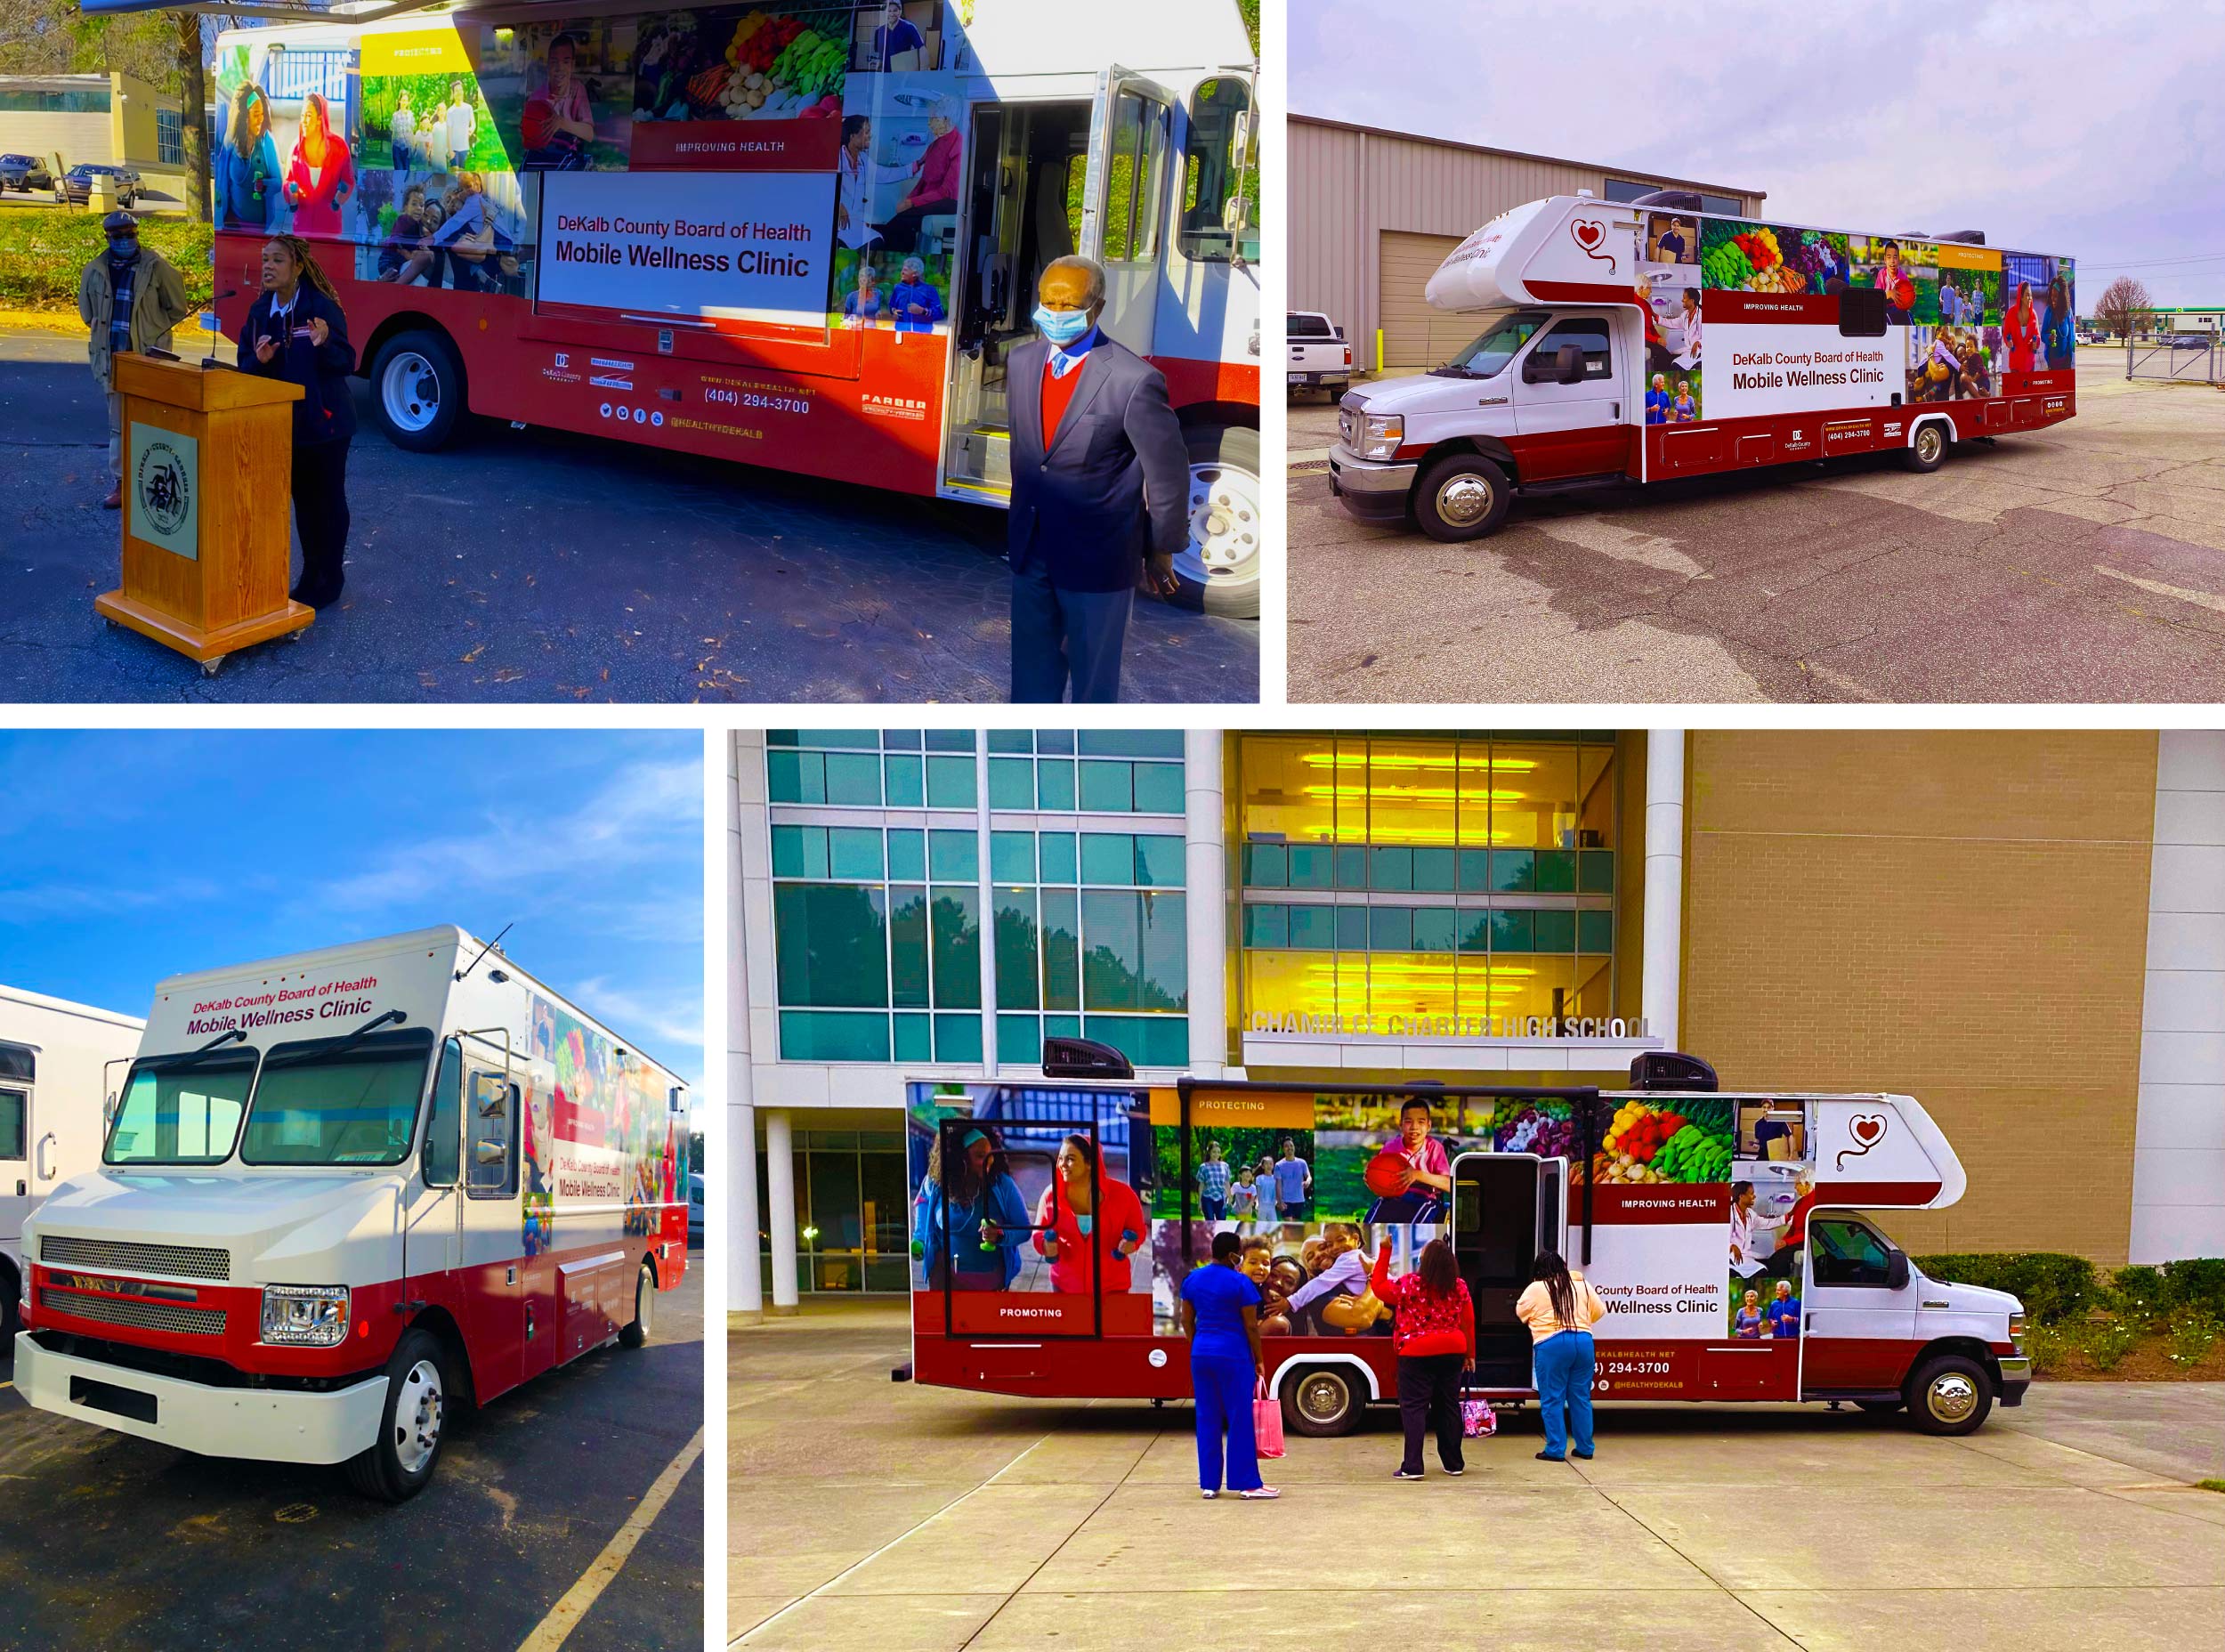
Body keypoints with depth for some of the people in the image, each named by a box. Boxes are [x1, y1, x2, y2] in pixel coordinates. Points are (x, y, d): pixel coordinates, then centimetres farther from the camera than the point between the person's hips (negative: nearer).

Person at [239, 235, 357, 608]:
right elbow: (246, 367, 7)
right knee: (302, 500, 14)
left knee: (328, 501, 4)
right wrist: (259, 360, -15)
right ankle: (310, 576, 25)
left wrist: (324, 345, -34)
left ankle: (329, 582, 13)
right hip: (285, 421, 6)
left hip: (324, 421, -6)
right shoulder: (259, 311, 5)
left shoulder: (321, 307, -13)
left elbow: (347, 363, -15)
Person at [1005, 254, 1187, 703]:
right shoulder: (1020, 362, -1)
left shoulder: (1135, 380, -18)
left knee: (1094, 677, 11)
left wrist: (1161, 550, 0)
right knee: (1031, 671, 17)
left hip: (1097, 560, -5)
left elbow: (1168, 473, -9)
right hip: (1028, 550, 5)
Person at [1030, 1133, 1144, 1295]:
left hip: (1111, 1286, -2)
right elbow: (1039, 1233, 3)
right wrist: (1046, 1245, -19)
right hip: (1065, 1285, 2)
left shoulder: (1122, 1194, -13)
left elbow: (1137, 1229, 1)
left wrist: (1130, 1243, -21)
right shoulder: (1052, 1194, -9)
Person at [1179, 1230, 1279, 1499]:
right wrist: (1259, 1360, 0)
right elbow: (1251, 1326, -9)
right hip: (1234, 1356, -5)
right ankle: (1247, 1484, 5)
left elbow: (1187, 1321, 10)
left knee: (1207, 1420, 10)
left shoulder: (1192, 1279, 5)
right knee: (1240, 1419, 2)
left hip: (1201, 1354, 5)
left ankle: (1209, 1483, 14)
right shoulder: (1240, 1283, -12)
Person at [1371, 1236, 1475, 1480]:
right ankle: (1454, 1463, 21)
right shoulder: (1459, 1286, -1)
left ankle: (1412, 1466, -7)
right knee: (1448, 1406, 14)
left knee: (1414, 1408, -1)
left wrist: (1384, 1252, 3)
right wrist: (1470, 1354, 14)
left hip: (1417, 1354, -4)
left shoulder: (1409, 1284, -12)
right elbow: (1468, 1323, 4)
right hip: (1452, 1352, 4)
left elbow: (1378, 1286, 2)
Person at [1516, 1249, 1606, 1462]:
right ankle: (1585, 1448, 17)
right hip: (1583, 1342, 4)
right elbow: (1600, 1310, 17)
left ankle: (1555, 1450, 1)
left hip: (1551, 1344, -4)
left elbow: (1521, 1311, 11)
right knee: (1581, 1398, 12)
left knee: (1552, 1400, 3)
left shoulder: (1536, 1288, -2)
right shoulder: (1582, 1285, 10)